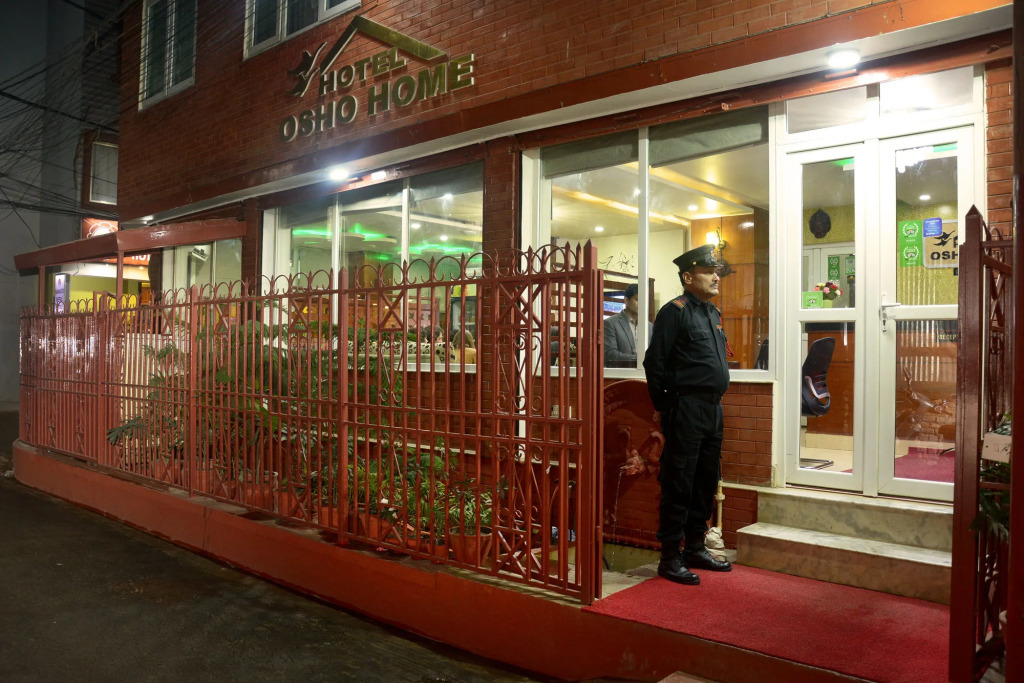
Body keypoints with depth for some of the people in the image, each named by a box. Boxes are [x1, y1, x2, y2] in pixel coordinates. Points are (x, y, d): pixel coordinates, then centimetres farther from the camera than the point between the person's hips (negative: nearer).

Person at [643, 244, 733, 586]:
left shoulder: (714, 313, 17)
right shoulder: (674, 311, -9)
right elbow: (654, 363, -11)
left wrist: (714, 401, 19)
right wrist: (665, 406, -8)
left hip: (713, 409, 9)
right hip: (686, 410, -8)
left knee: (706, 483, 14)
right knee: (679, 486, -3)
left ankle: (695, 548, 27)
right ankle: (670, 558, 6)